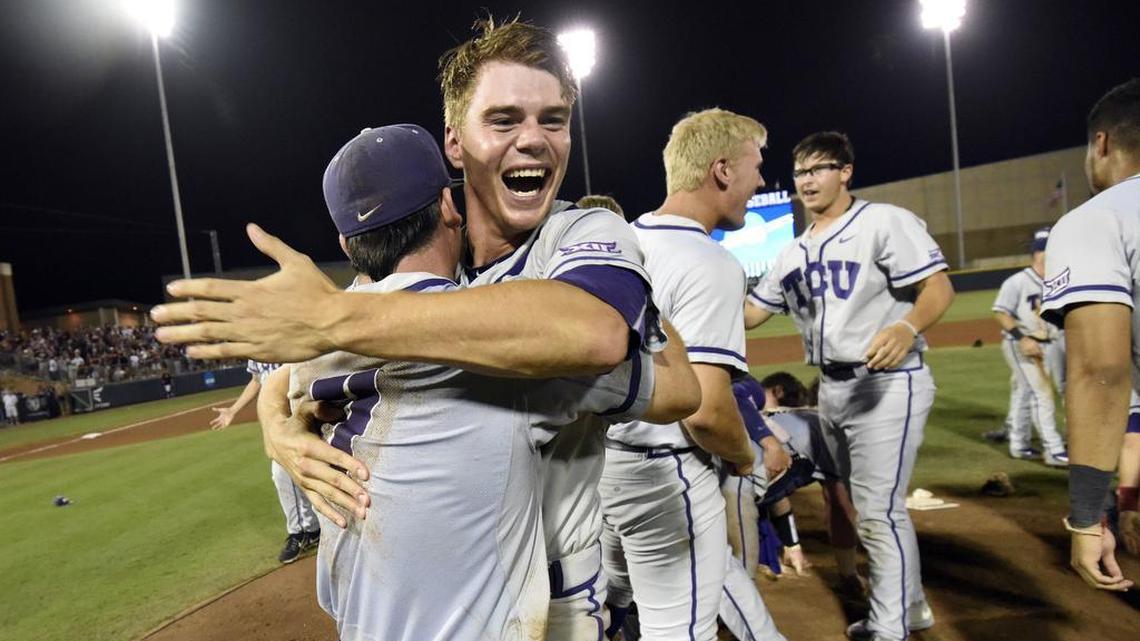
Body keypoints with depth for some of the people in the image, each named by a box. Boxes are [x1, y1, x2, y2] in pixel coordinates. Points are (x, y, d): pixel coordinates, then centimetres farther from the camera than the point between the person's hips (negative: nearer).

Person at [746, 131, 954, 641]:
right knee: (865, 505, 17)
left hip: (888, 382, -8)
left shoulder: (884, 221, -8)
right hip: (831, 388, 8)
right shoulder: (795, 252, 13)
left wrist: (907, 328, -37)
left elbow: (939, 287, -18)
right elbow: (749, 313, 14)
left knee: (880, 510, -7)